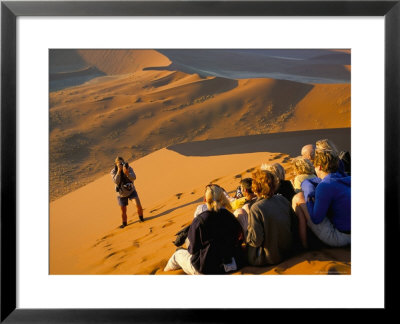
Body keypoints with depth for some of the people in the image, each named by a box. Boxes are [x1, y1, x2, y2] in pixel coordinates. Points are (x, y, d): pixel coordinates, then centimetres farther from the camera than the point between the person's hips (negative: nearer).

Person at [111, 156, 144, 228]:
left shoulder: (129, 168, -15)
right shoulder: (113, 172, -16)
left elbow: (133, 178, -27)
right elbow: (116, 181, -31)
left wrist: (127, 173, -45)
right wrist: (119, 171, -39)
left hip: (131, 191, 0)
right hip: (121, 194, 0)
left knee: (138, 204, -14)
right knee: (123, 210, 7)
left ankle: (141, 218, 11)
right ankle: (124, 223, 32)